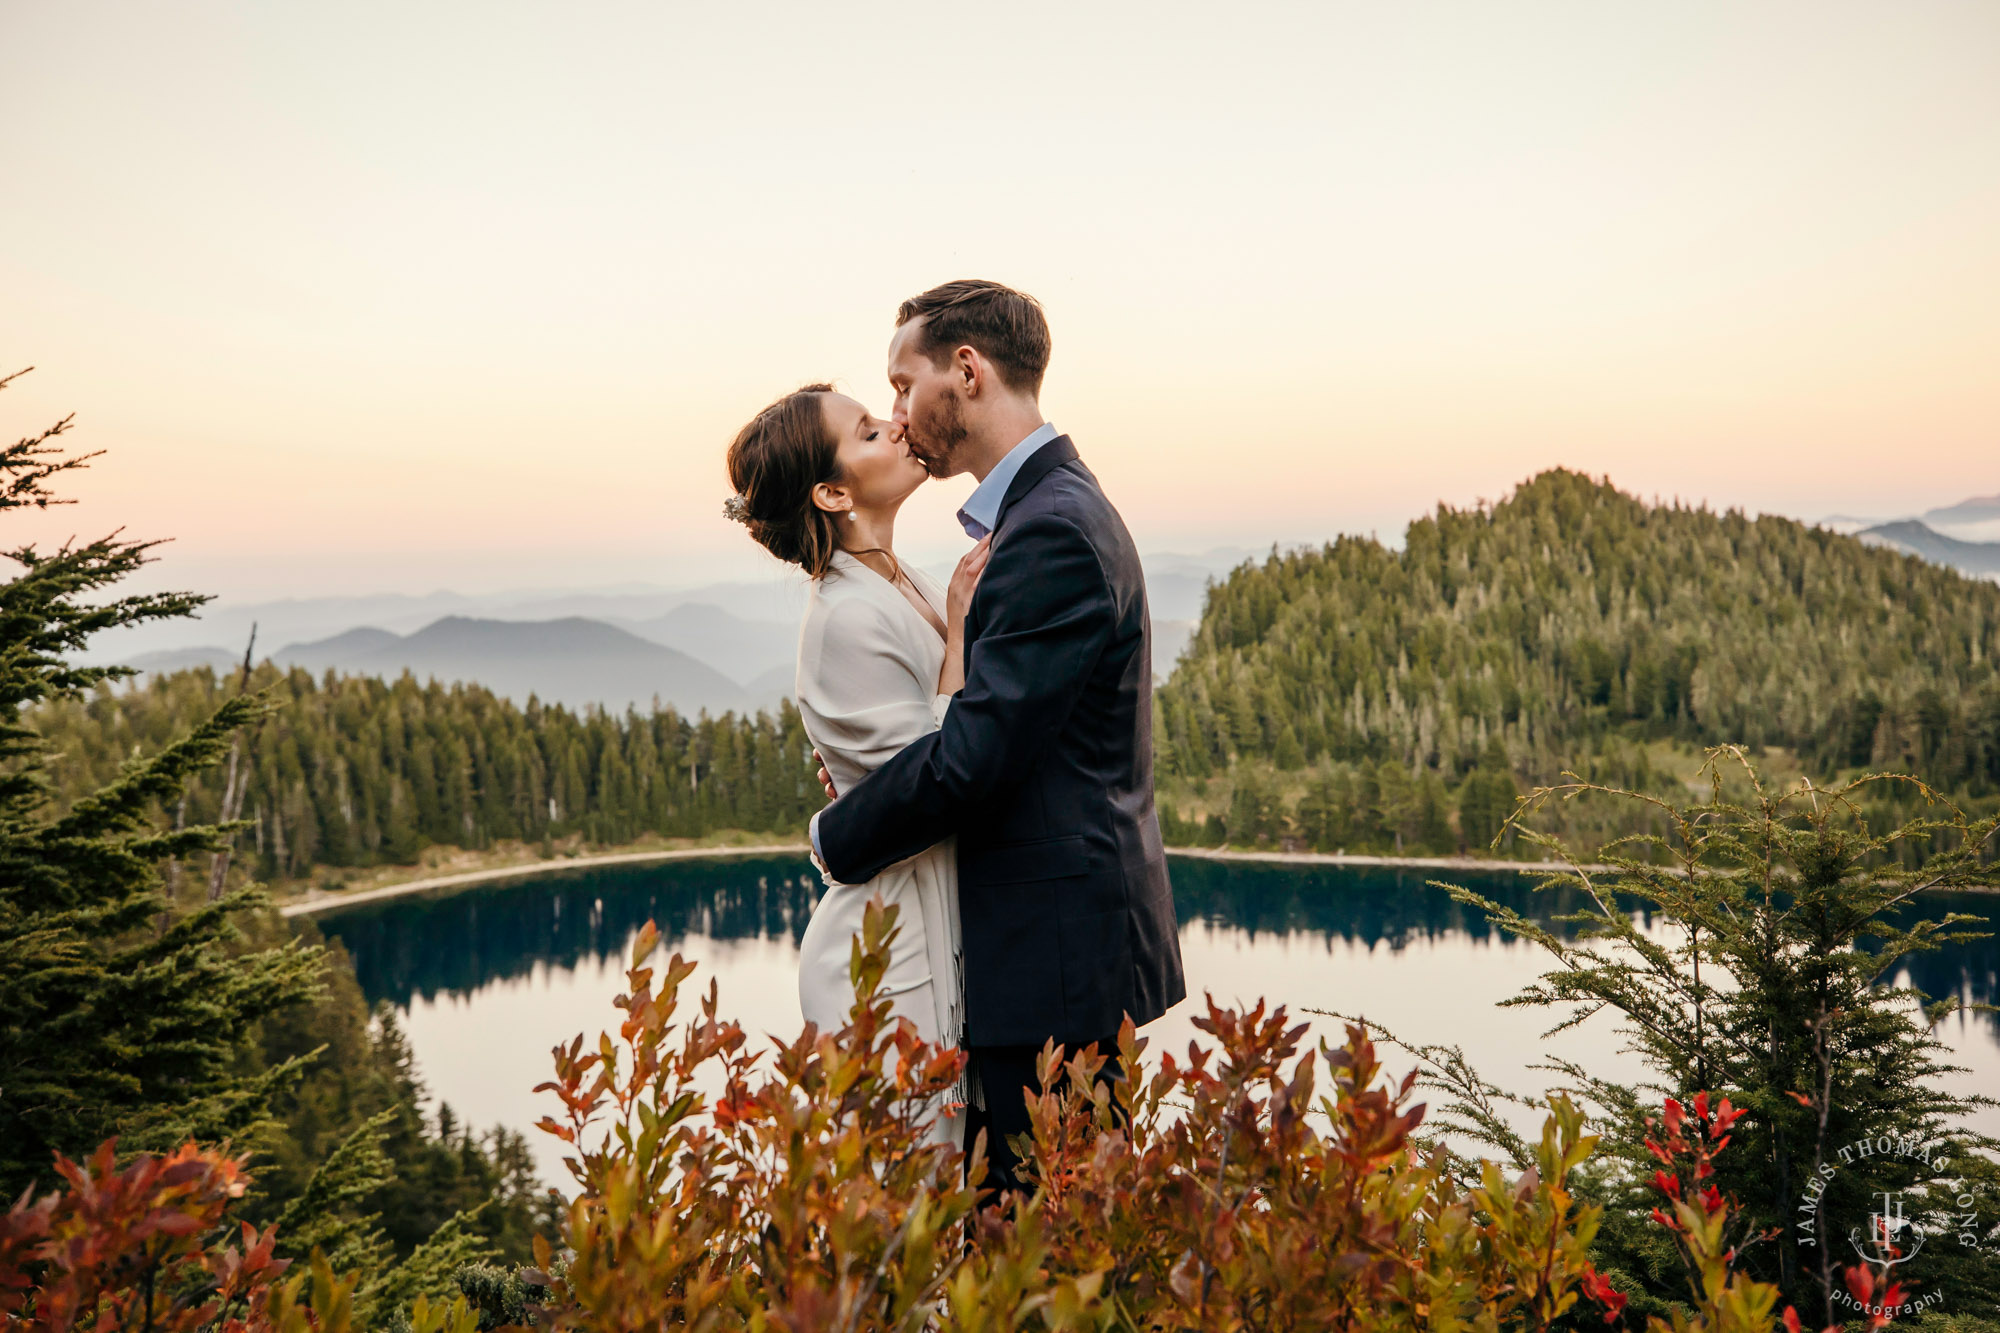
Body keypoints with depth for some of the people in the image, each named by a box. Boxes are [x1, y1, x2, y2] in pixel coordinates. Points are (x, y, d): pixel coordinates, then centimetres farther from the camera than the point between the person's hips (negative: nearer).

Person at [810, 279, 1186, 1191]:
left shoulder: (1054, 532, -19)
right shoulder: (1047, 510, 14)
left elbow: (972, 760, -22)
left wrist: (837, 836, -6)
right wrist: (874, 783, 3)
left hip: (1056, 954, -10)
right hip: (1053, 941, 10)